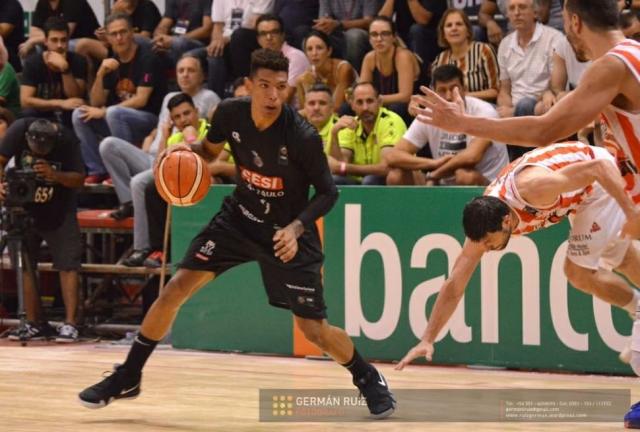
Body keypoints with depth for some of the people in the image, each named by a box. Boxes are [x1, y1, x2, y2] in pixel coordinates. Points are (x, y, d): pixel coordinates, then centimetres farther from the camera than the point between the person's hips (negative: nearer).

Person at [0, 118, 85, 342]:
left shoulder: (66, 139, -23)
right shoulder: (19, 130, -20)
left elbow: (79, 179, -18)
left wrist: (55, 175, -35)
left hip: (59, 211, -2)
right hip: (25, 208, 2)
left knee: (68, 265, -9)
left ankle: (70, 324, -10)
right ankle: (35, 324, 10)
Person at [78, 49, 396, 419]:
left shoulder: (303, 136, -27)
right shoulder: (231, 113, -15)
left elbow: (328, 192, -14)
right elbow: (212, 150, 7)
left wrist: (296, 228, -28)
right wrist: (188, 152, -15)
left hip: (287, 232, -4)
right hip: (240, 218, 4)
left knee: (314, 329, -4)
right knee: (176, 289, -5)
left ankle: (369, 378, 25)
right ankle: (128, 378, 9)